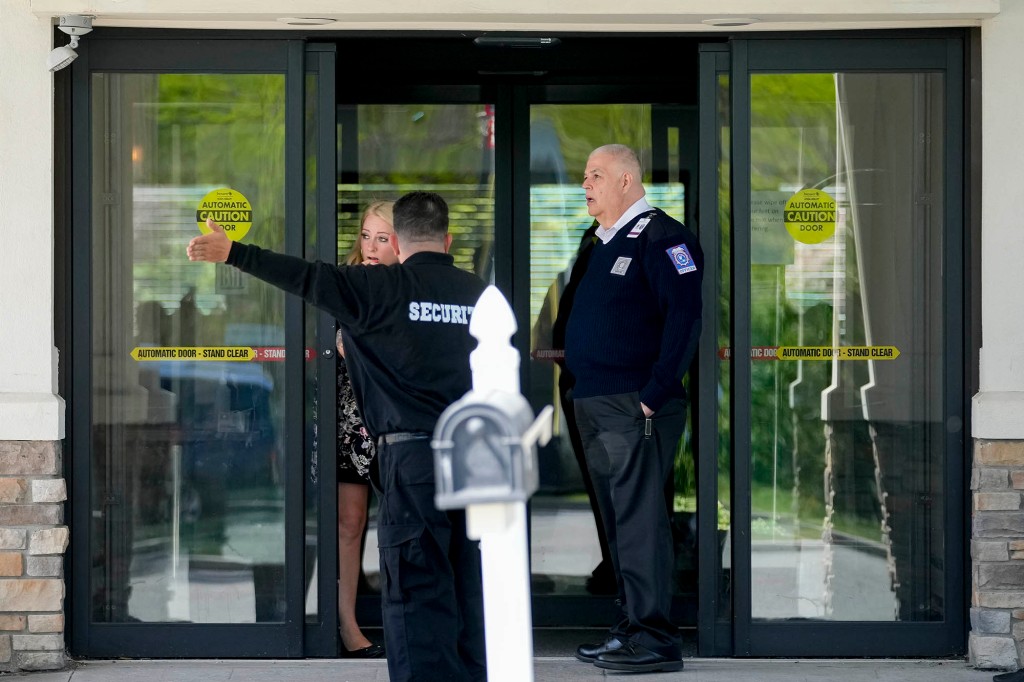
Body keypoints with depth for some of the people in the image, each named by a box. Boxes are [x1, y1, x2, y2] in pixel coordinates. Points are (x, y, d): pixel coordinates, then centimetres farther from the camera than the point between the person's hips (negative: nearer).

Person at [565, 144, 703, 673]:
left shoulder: (658, 236, -8)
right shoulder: (602, 243, 20)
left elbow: (685, 316, -18)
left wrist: (655, 393, -21)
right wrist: (580, 393, 16)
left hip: (635, 408, -9)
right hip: (594, 406, 9)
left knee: (639, 519, -10)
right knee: (617, 521, 12)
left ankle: (654, 639, -9)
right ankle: (631, 627, 18)